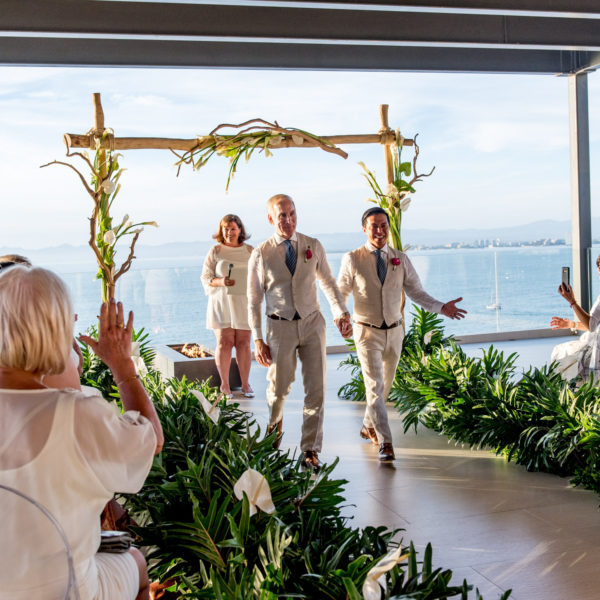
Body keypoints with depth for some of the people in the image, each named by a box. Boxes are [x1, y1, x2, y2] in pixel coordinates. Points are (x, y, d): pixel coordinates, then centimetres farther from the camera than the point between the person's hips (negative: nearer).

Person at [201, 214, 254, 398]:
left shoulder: (249, 251, 9)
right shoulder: (215, 251, 3)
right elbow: (205, 277, 3)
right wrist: (220, 282, -16)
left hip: (244, 302, 2)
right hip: (222, 302, -1)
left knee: (243, 343, 1)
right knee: (224, 342, -4)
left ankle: (245, 384, 10)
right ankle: (224, 385, 7)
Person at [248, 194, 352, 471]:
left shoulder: (313, 246, 1)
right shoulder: (261, 254, -4)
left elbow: (328, 282, 11)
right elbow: (254, 299, 0)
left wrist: (341, 313, -4)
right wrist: (258, 339, -4)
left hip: (312, 323, 2)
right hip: (280, 325, -1)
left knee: (316, 390, 0)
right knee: (279, 388, 11)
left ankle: (310, 450, 13)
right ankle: (275, 423, 45)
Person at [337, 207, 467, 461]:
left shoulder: (401, 259, 2)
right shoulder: (352, 259, -7)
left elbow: (416, 292, 5)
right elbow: (341, 293, -5)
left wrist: (441, 307, -9)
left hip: (394, 331, 4)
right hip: (368, 332, -4)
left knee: (386, 384, 17)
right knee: (374, 386, -11)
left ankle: (368, 426, 39)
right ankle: (385, 443, -7)